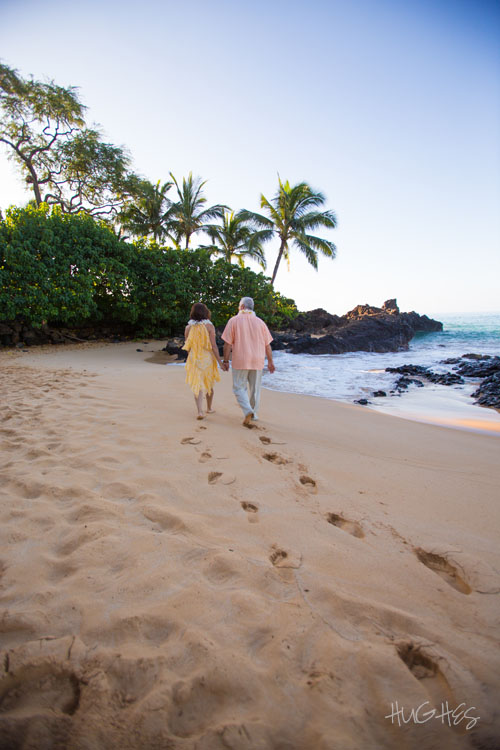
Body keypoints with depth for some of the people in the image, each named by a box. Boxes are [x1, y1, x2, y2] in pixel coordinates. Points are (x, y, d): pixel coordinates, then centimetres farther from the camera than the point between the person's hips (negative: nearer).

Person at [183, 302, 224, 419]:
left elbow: (187, 346, 6)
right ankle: (209, 408, 33)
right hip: (208, 358, 0)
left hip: (194, 359, 0)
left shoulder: (188, 327, -1)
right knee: (209, 384, 18)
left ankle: (200, 411, -14)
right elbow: (213, 346, -11)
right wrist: (220, 361, -7)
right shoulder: (209, 326, -8)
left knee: (198, 386, 0)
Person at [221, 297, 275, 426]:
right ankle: (254, 414, 24)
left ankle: (248, 412, -15)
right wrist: (270, 361, 14)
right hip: (257, 361, 3)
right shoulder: (260, 322, 6)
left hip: (240, 361, -3)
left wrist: (225, 360, 0)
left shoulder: (234, 321, -2)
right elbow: (267, 345, 6)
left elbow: (227, 344, -7)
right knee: (255, 388, 15)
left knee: (239, 388, 5)